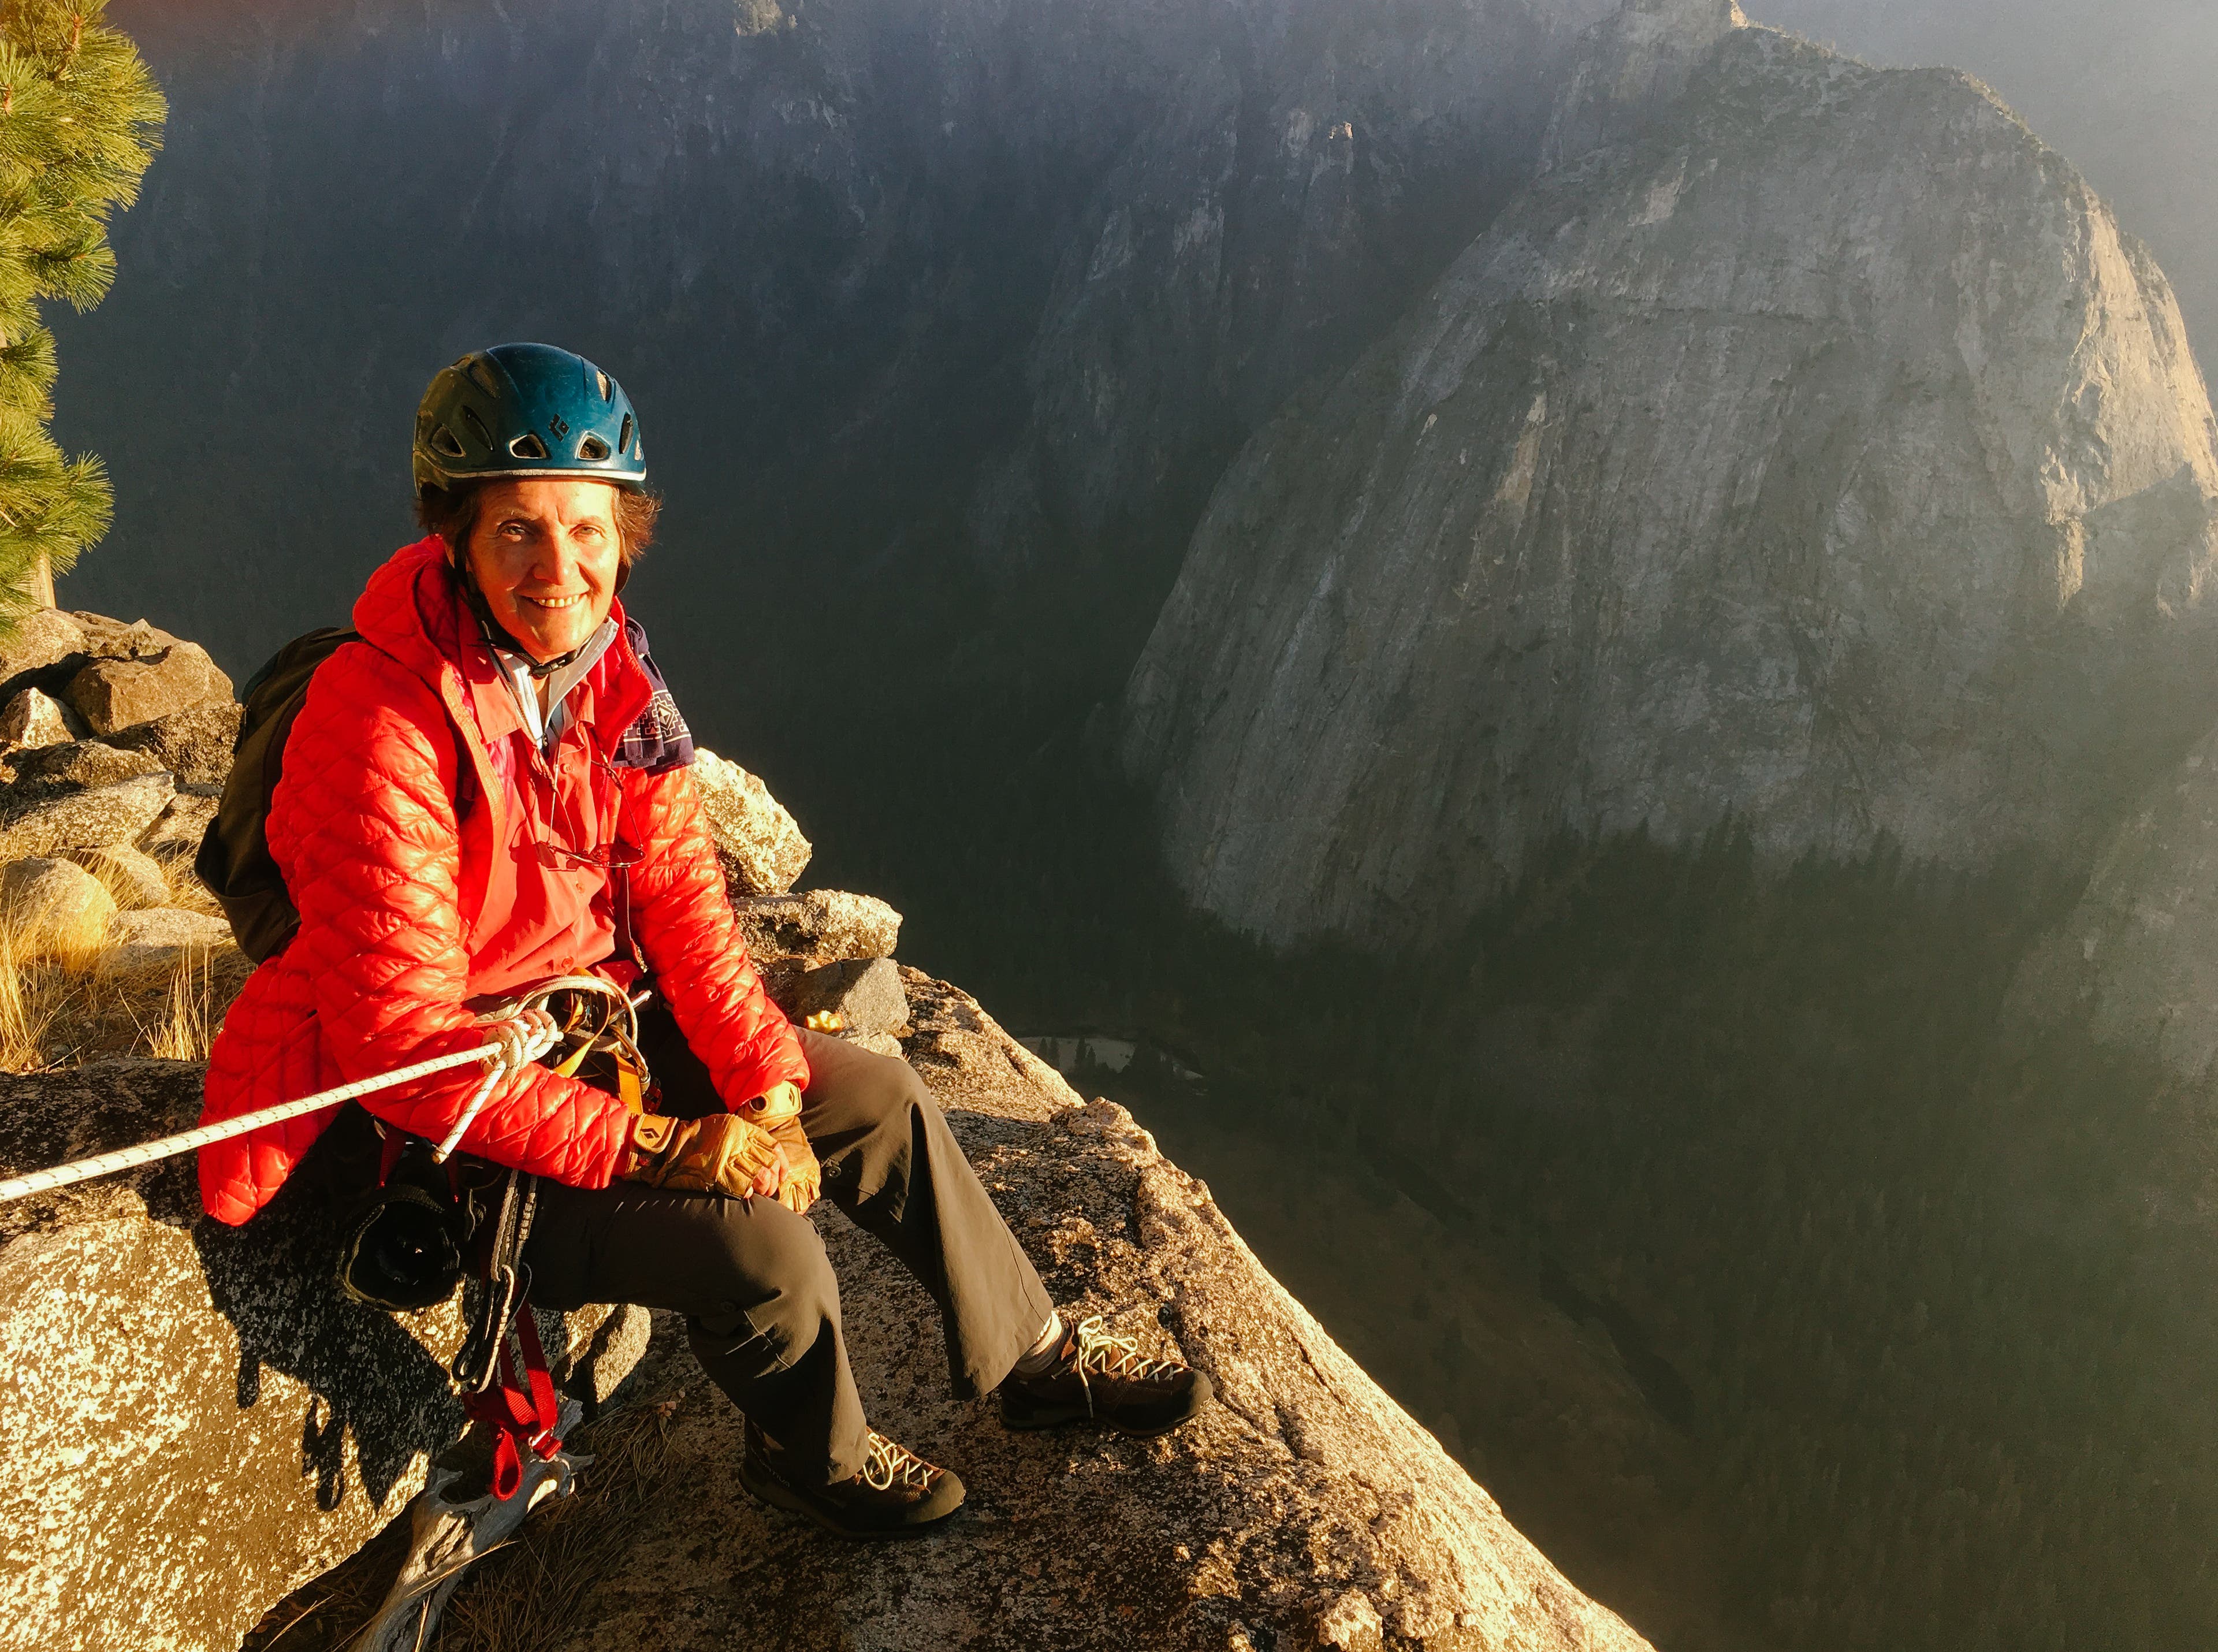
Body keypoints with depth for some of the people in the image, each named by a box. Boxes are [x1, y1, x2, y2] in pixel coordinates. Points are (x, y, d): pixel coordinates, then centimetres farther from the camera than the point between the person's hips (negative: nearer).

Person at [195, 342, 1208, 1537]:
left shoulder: (607, 665, -6)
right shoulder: (382, 730, -29)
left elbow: (681, 892, -2)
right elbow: (404, 1042, -29)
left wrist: (766, 1089, -13)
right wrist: (654, 1146, -28)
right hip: (445, 1116, -7)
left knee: (881, 1103, 4)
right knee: (760, 1240, -21)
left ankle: (1032, 1360, 24)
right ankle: (815, 1457, 12)